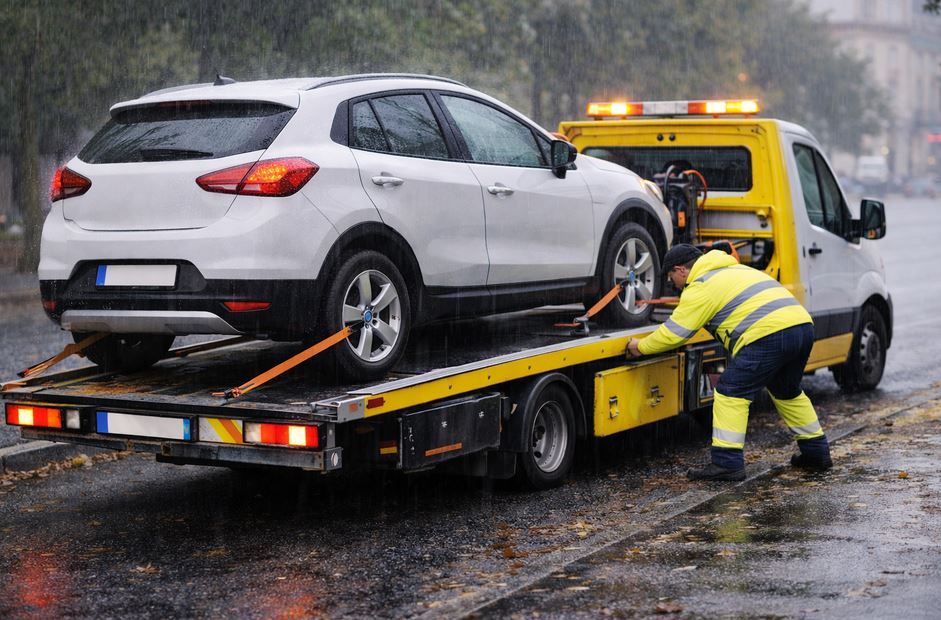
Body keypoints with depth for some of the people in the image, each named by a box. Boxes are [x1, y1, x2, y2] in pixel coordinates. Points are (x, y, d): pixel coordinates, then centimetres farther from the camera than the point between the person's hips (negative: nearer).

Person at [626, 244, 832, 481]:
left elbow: (675, 332, 1)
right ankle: (816, 451, 36)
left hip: (769, 335, -9)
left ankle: (727, 463, -5)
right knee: (786, 392, 28)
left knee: (731, 393, -2)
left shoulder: (701, 287, 1)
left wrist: (641, 347, 15)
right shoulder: (734, 269, 30)